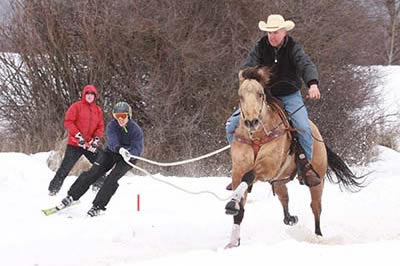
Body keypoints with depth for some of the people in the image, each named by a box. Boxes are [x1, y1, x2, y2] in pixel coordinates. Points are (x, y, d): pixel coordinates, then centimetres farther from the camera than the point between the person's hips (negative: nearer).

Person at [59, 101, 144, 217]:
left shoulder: (136, 130, -20)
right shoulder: (111, 126, -15)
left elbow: (137, 148, -28)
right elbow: (112, 141, -33)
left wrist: (129, 154, -51)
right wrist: (120, 149, -56)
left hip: (128, 156, -2)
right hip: (112, 152, 3)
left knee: (112, 179, -21)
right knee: (93, 173, -10)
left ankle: (98, 206, -11)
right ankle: (72, 196, -1)